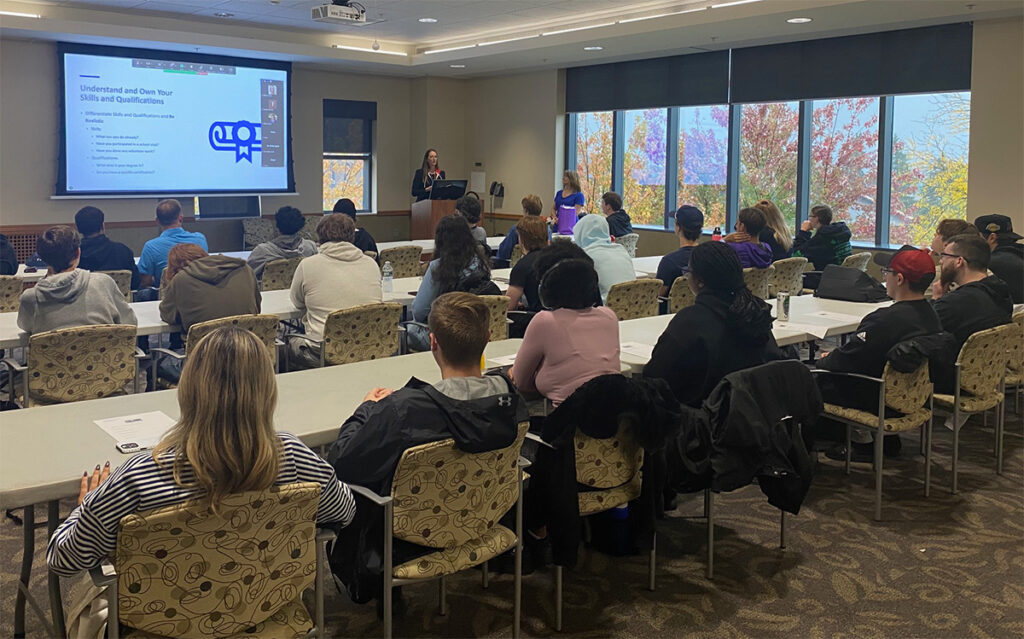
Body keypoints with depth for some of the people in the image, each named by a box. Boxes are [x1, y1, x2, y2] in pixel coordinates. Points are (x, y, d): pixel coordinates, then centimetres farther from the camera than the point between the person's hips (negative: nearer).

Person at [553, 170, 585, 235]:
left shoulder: (578, 195, -3)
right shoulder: (559, 193, 16)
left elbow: (576, 213, -10)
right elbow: (553, 208, 19)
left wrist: (560, 220, -17)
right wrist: (555, 217, -3)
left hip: (570, 227, -5)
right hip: (557, 226, 5)